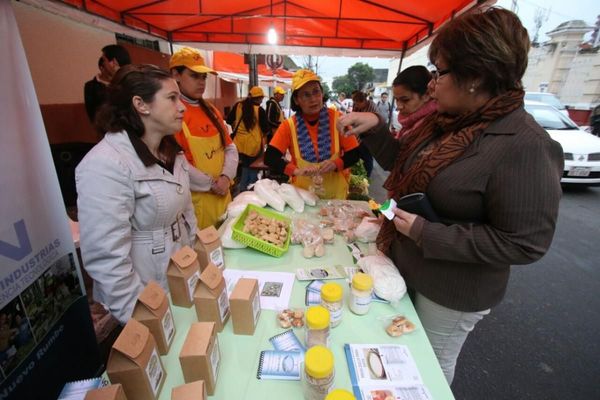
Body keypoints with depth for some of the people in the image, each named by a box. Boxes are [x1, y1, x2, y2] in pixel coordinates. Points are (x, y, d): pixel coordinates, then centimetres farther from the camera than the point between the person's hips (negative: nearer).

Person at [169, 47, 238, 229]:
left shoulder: (211, 110, 13)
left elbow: (230, 148, 9)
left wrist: (226, 177, -7)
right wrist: (210, 184, -13)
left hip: (222, 195, 7)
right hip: (193, 201, -7)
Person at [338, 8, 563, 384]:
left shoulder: (524, 147, -27)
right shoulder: (450, 121, -2)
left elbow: (525, 243, -25)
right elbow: (406, 166, 7)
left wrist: (425, 233, -28)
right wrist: (375, 128, -7)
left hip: (452, 293, -7)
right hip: (410, 269, 8)